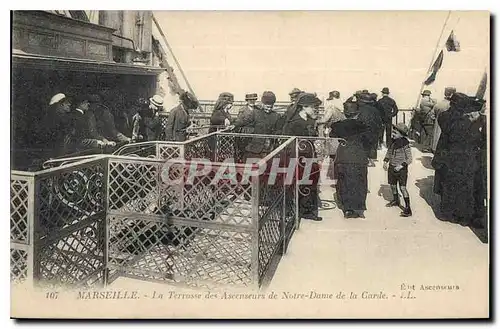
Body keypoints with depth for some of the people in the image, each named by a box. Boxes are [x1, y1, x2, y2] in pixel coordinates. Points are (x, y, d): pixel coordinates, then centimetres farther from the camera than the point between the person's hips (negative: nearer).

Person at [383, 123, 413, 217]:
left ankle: (408, 209, -7)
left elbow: (409, 159, -13)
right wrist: (385, 161, 3)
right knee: (393, 185, 20)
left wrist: (402, 165, -23)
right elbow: (388, 153, 17)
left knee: (402, 188, -11)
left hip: (401, 169, -7)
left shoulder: (405, 144, -17)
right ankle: (395, 200, 45)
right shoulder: (393, 142, 2)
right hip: (392, 167, 7)